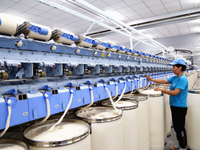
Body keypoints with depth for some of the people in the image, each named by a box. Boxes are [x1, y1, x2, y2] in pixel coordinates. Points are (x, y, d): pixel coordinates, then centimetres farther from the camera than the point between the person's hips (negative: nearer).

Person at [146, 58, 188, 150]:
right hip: (174, 106, 9)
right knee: (176, 127, 19)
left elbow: (175, 92, -26)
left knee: (180, 128, 5)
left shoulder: (182, 79, -19)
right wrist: (151, 79, 9)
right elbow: (163, 81, 12)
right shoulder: (175, 78, 8)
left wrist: (162, 90, -21)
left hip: (180, 108, -9)